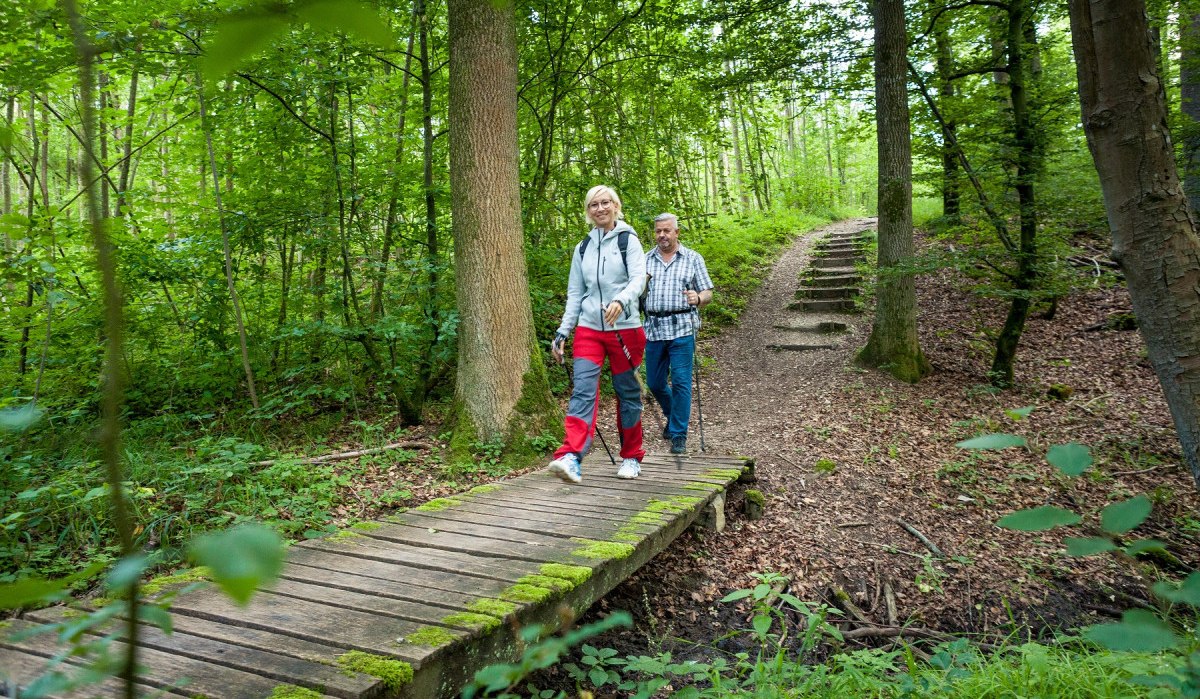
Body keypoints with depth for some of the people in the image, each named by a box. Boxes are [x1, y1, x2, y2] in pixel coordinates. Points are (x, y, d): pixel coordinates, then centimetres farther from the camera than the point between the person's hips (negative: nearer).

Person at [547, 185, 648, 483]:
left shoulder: (629, 240, 2)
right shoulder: (583, 248, 13)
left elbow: (638, 278, -13)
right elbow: (574, 294, 15)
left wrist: (620, 300, -34)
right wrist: (562, 331, 6)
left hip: (625, 329, -2)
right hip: (588, 329, 3)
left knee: (628, 393, 6)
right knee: (583, 390, -13)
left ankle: (632, 456, 21)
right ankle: (570, 457, -24)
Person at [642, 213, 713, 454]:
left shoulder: (693, 259, 7)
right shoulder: (645, 260, 13)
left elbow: (708, 294, 4)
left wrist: (698, 298, -19)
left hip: (682, 328, -3)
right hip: (654, 329, 3)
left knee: (681, 382, -6)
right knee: (654, 383, 10)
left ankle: (679, 435, 3)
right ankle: (673, 416, 37)